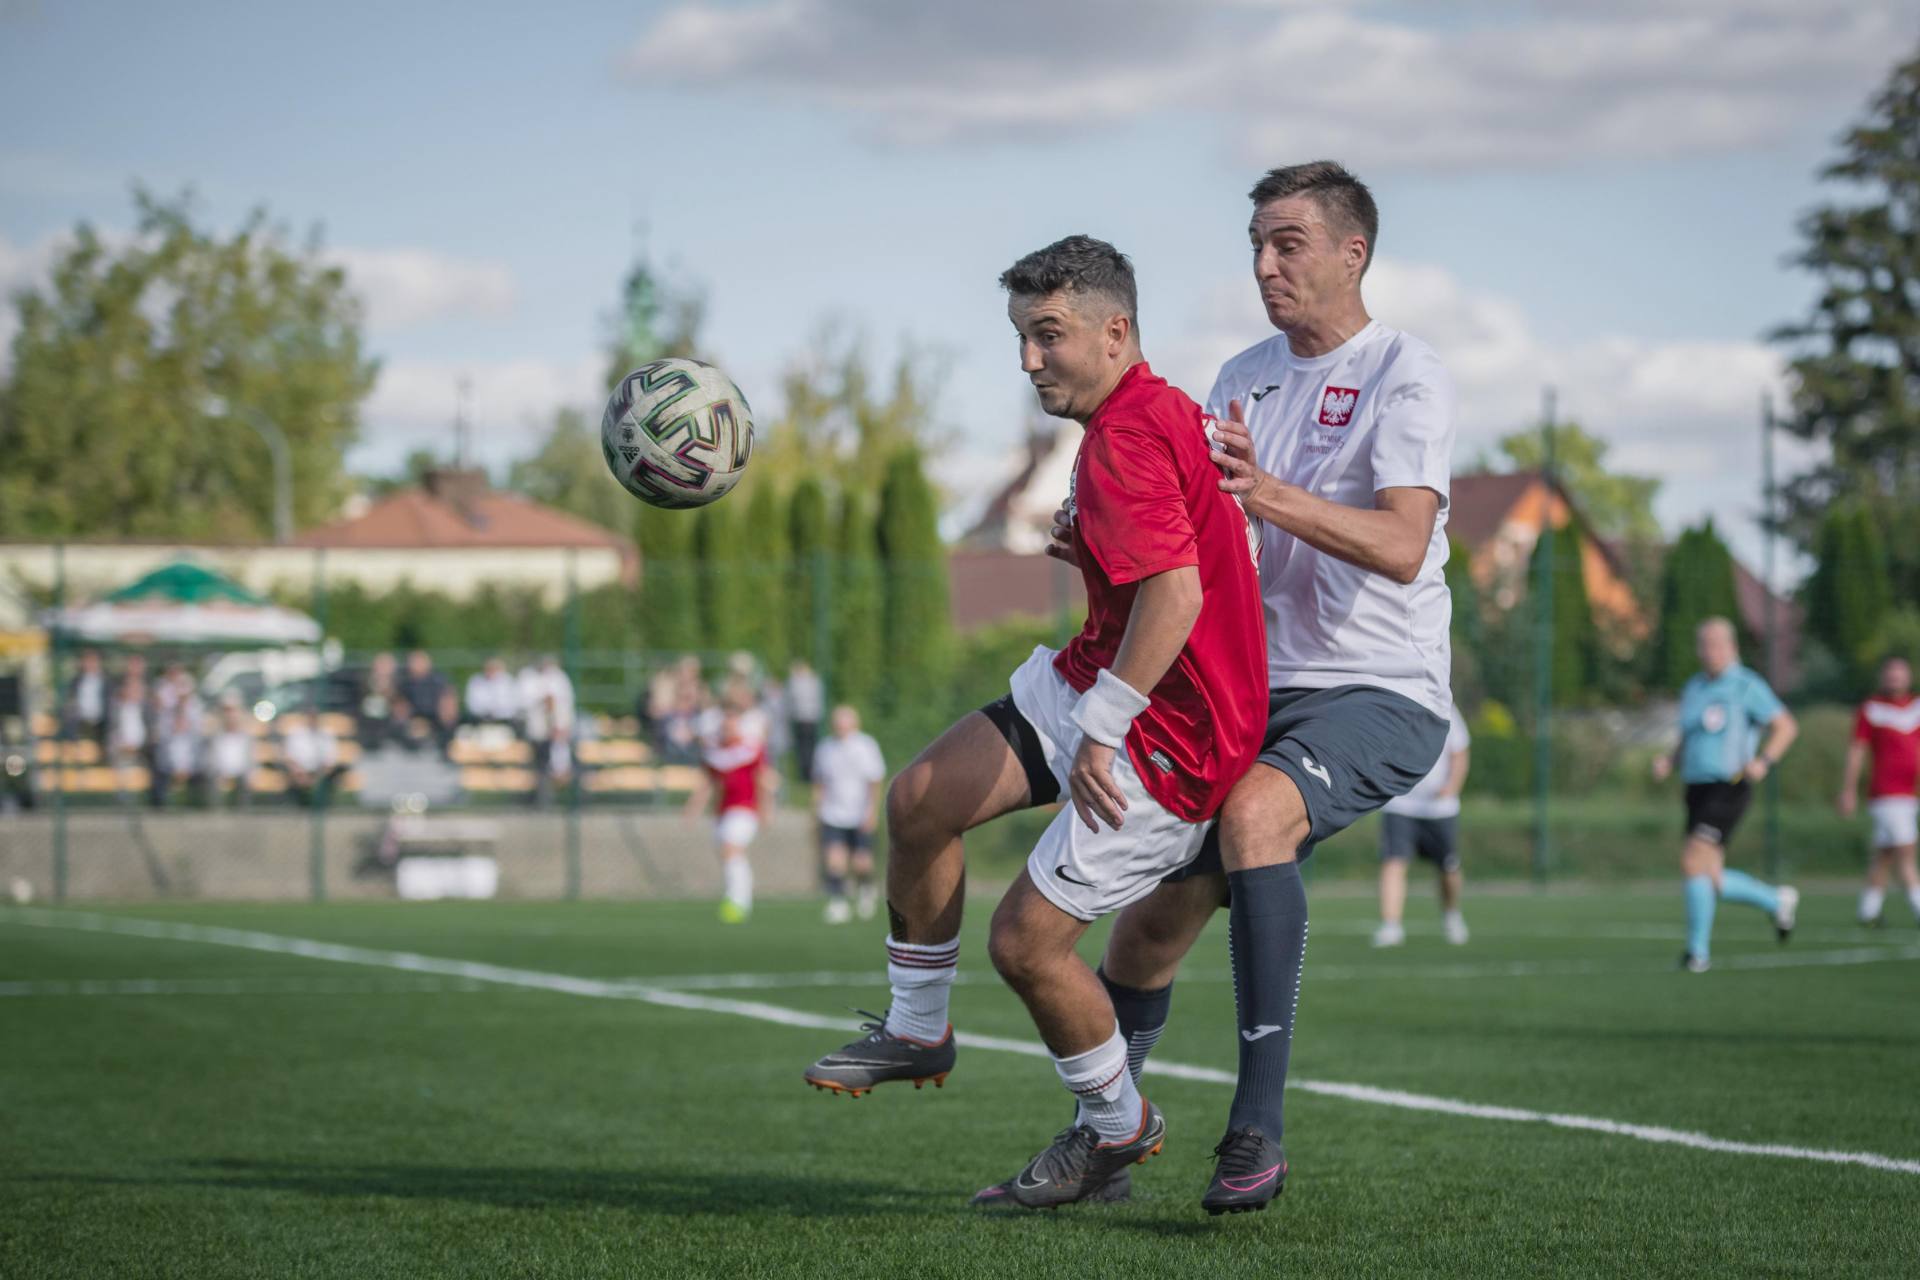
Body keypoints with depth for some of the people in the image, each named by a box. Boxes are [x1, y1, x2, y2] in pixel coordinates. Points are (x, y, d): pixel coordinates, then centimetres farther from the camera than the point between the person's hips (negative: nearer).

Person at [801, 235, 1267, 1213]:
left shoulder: (1125, 442, -24)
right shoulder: (1160, 413, 8)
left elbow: (1177, 592, -36)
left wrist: (1103, 727, -32)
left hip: (1167, 739, -11)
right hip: (1089, 683, 11)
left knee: (1023, 940, -7)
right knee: (917, 803, 9)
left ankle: (1116, 1129, 17)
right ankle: (917, 1032, 27)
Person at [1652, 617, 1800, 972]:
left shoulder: (1746, 686, -5)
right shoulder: (1693, 689, 16)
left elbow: (1786, 726, -6)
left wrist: (1764, 762, -21)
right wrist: (1668, 763, 4)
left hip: (1728, 789, -7)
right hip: (1697, 790, 7)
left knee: (1693, 862, -19)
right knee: (1710, 882, 6)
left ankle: (1698, 949, -11)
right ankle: (1777, 900, 29)